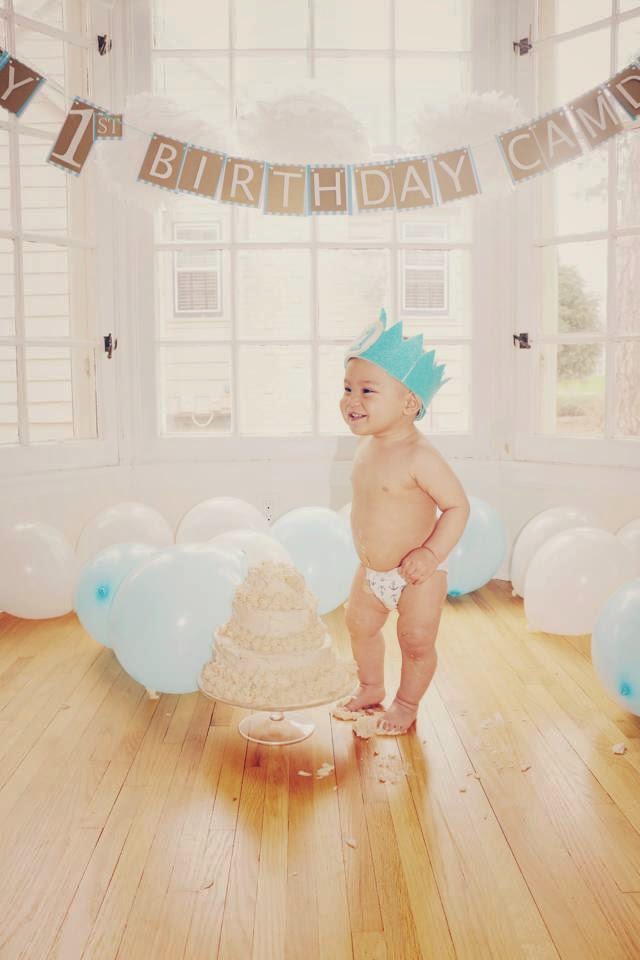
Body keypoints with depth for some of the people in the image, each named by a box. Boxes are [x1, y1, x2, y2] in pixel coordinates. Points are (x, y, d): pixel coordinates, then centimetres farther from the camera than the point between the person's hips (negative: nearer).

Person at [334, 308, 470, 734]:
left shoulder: (420, 457, -27)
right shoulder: (367, 446, -2)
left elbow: (458, 506, -24)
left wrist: (431, 554, -30)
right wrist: (365, 552, 15)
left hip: (417, 573, -8)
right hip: (372, 570, 8)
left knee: (417, 641, 5)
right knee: (360, 626, 20)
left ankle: (407, 703, 29)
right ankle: (371, 689, 42)